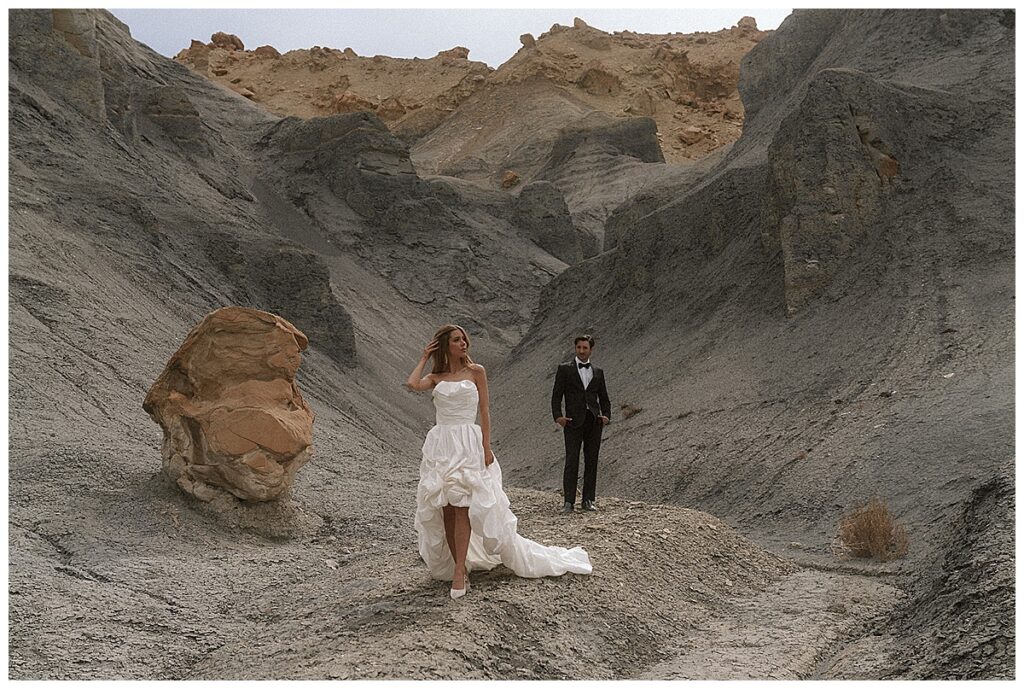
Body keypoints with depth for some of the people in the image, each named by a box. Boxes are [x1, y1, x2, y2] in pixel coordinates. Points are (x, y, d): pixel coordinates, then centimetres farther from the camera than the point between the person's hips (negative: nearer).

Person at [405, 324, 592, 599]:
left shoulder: (476, 371, 5)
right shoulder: (436, 377, 12)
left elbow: (484, 412, 2)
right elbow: (411, 384, -9)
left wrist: (486, 447, -5)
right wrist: (424, 358, 5)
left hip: (468, 444, -3)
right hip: (440, 444, 3)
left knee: (461, 506, -12)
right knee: (446, 510, 1)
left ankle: (459, 570, -12)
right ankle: (459, 564, 10)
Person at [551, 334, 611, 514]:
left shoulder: (598, 372, 15)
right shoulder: (565, 369, 5)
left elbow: (603, 398, 17)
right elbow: (556, 394, 1)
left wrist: (606, 415, 1)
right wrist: (558, 416, -12)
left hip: (594, 421, 3)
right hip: (574, 421, -3)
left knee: (591, 461, 5)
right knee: (572, 461, -7)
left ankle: (588, 500, 11)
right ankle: (568, 502, -7)